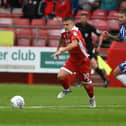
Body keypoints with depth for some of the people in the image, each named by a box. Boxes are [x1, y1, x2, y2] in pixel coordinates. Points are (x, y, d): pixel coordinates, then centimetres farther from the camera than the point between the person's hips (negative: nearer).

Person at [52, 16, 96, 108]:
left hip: (83, 60, -6)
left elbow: (74, 44, -49)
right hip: (72, 59, 6)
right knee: (60, 76, -15)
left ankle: (92, 99, 37)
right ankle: (67, 89, 17)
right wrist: (59, 49, 10)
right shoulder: (64, 32, -6)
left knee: (87, 84, 6)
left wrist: (62, 50, -57)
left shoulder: (75, 32, -28)